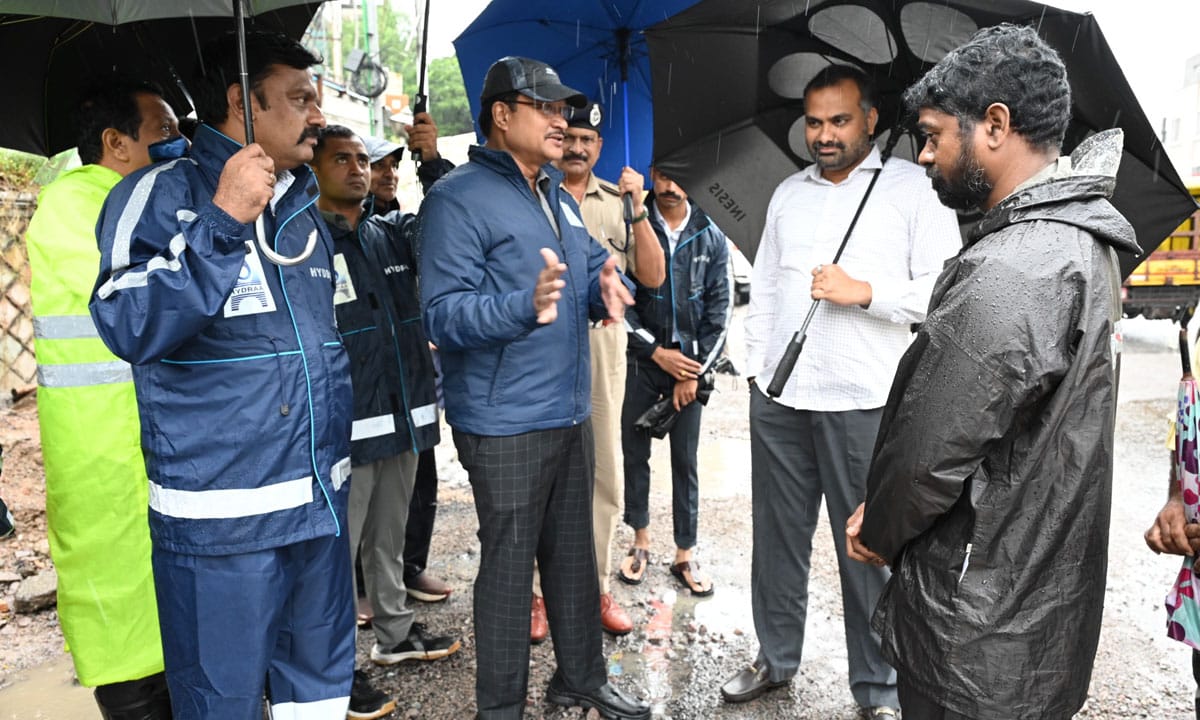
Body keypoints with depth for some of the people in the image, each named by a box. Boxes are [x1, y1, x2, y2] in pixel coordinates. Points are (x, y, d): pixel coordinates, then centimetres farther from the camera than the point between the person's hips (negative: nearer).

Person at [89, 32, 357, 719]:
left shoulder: (304, 205, 13)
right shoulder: (161, 194, -7)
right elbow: (132, 327, -21)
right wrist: (223, 220, -26)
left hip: (321, 498, 6)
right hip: (220, 514, -6)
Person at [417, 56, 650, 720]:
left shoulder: (557, 195, 14)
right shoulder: (458, 198, -12)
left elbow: (594, 266, 18)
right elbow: (443, 313, -20)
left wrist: (607, 288, -6)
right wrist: (527, 305, -35)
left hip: (570, 413, 8)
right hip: (505, 423, -8)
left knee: (574, 554, 19)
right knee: (508, 566, 4)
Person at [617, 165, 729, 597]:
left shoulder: (711, 236, 2)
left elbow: (720, 307, 1)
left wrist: (696, 371, -4)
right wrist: (657, 351, -9)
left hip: (689, 366, 0)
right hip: (639, 361, 0)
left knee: (685, 461, 6)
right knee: (635, 453, 8)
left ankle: (685, 554, 17)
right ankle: (640, 541, 25)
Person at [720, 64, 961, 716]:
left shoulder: (913, 188, 1)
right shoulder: (787, 193, 15)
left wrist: (865, 291, -16)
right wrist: (757, 364, 11)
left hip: (862, 401, -4)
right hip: (778, 397, 5)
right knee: (778, 535, 13)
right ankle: (776, 660, 31)